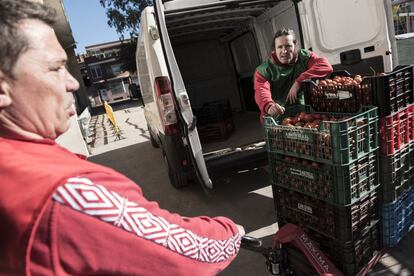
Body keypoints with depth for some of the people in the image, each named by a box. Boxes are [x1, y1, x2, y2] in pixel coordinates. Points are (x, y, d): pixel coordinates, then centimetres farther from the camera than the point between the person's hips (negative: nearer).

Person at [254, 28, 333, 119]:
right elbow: (261, 91, -21)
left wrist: (299, 82, -22)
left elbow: (326, 66, -12)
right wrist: (269, 106, -45)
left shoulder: (304, 57, 4)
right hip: (276, 116, 0)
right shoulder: (263, 70, -3)